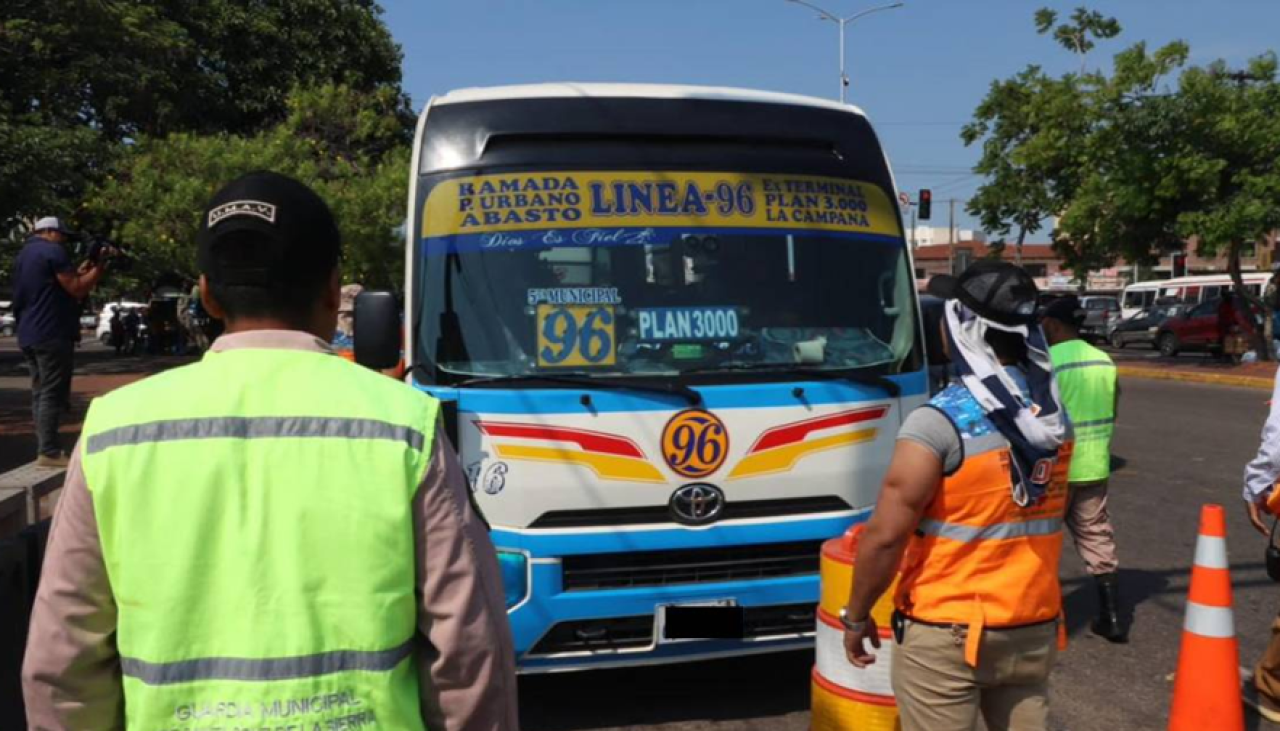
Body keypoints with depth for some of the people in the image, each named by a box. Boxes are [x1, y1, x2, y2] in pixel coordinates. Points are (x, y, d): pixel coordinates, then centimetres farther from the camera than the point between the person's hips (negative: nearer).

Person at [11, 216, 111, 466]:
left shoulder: (24, 254, 19)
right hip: (52, 335, -9)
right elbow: (77, 290, -13)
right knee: (52, 394, -8)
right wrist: (99, 268, 0)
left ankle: (44, 448, 14)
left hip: (28, 335, 9)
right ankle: (49, 452, -8)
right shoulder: (53, 251, -9)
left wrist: (79, 272, 17)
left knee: (40, 393, 11)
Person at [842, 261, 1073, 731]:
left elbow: (885, 535, -18)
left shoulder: (940, 422, -20)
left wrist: (855, 616, -6)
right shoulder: (1054, 415, 0)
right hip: (1035, 629, 6)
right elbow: (1050, 512, 10)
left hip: (946, 635, -6)